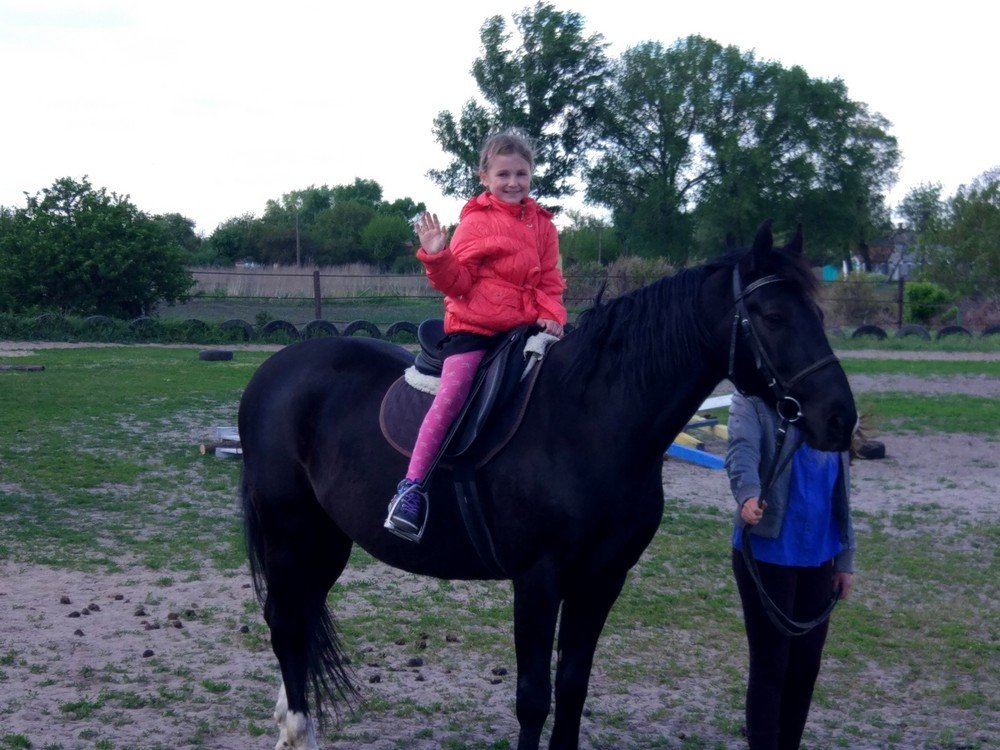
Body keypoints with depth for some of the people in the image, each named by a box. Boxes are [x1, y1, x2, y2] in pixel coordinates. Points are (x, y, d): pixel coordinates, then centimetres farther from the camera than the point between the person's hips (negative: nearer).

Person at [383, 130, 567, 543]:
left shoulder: (542, 224, 11)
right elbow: (457, 281, -4)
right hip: (473, 325, -5)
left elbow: (550, 281, 13)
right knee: (451, 396, -20)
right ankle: (411, 486, -20)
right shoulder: (475, 222, -1)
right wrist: (437, 256, -22)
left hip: (524, 326, 5)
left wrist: (550, 314, -6)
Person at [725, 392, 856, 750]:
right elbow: (742, 451, -26)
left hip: (819, 557, 6)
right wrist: (748, 494, -48)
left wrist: (845, 559, 15)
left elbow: (841, 491, 16)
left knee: (806, 666, 11)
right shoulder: (753, 403, -6)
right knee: (770, 666, -1)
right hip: (767, 553, -5)